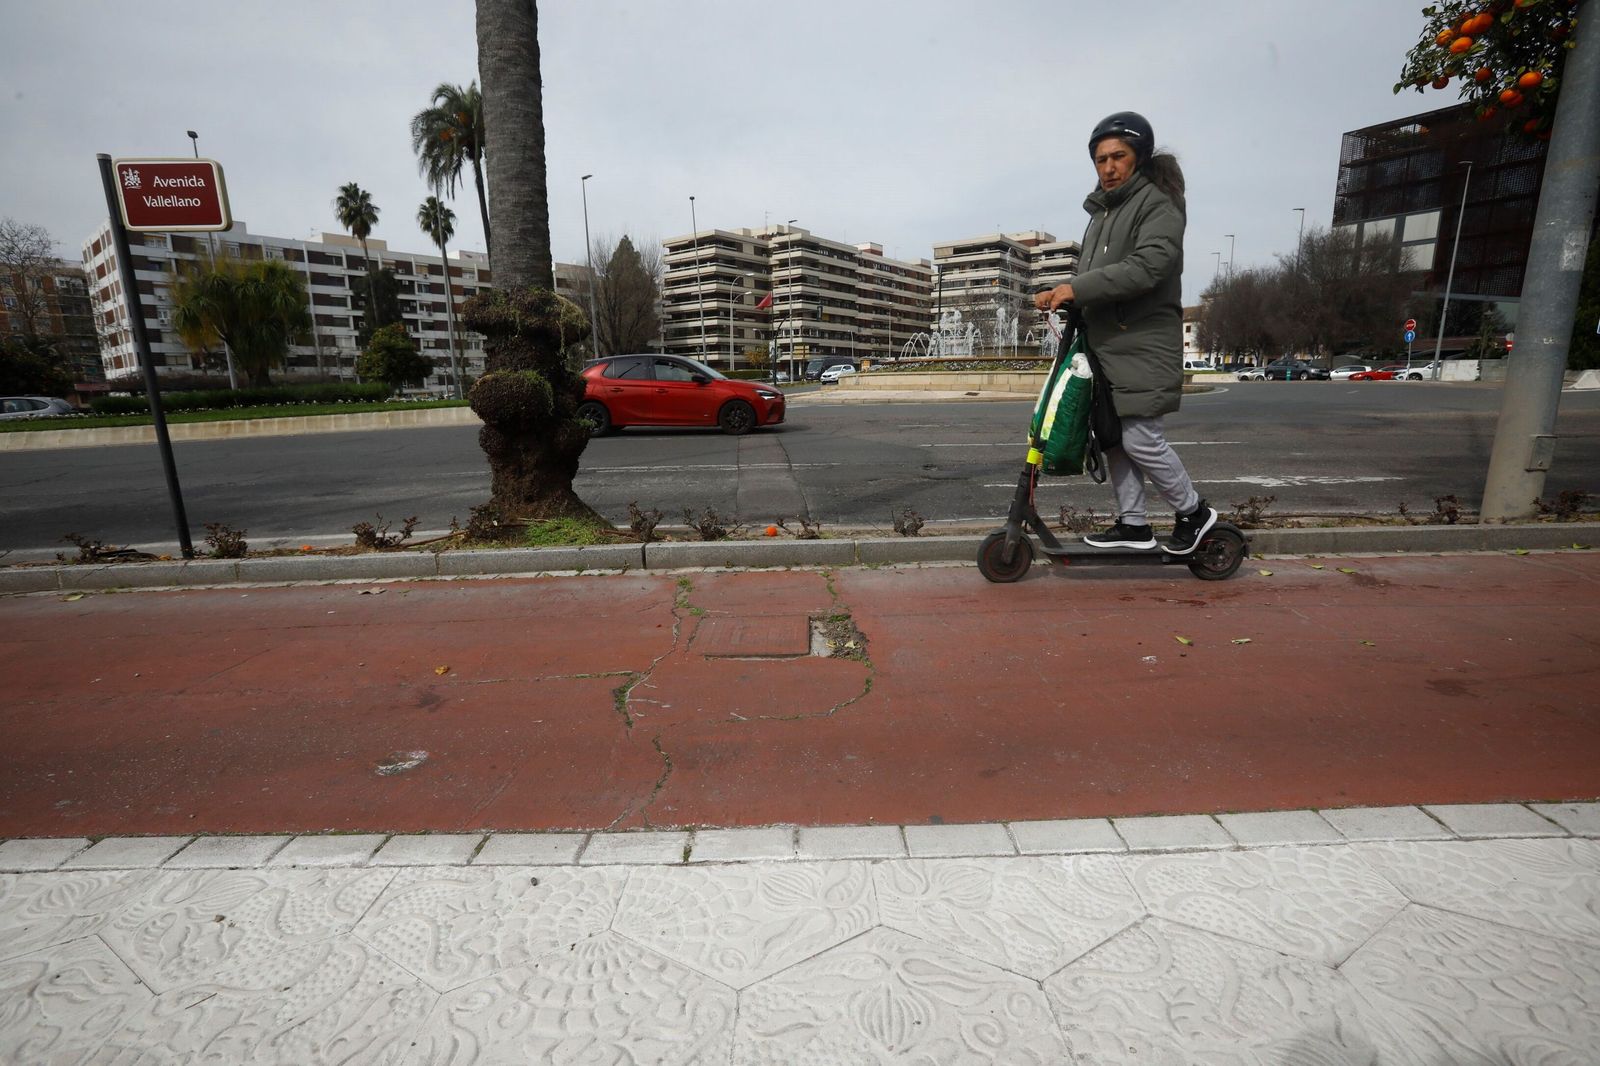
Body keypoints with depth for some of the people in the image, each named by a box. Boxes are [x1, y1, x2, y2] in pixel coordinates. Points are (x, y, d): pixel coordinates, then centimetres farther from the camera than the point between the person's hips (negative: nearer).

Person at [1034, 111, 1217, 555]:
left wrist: (1076, 289, -24)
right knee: (1114, 437, 8)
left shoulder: (1158, 204, -5)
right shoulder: (1103, 210, 21)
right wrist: (1062, 294, -1)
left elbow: (1146, 266, -21)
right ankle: (1133, 524, 17)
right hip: (1105, 342, 8)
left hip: (1142, 346, -8)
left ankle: (1194, 512, 12)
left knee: (1140, 439, -9)